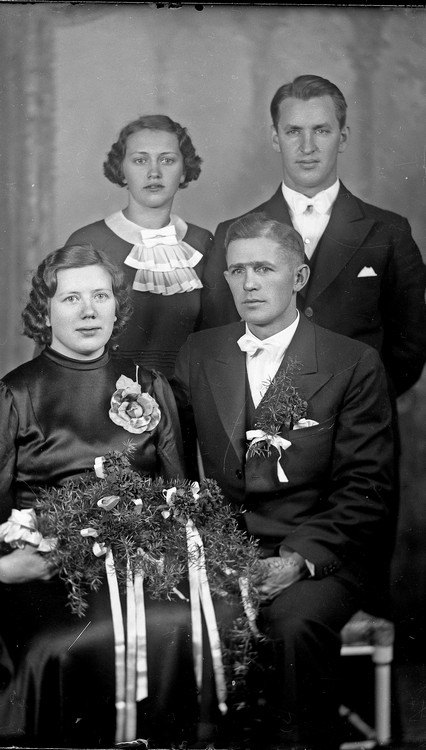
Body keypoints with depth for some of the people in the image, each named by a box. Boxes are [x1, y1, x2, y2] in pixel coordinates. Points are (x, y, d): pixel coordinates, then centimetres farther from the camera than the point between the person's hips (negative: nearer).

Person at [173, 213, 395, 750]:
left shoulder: (354, 364, 2)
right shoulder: (198, 355, 13)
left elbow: (366, 489, -3)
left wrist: (300, 559, -16)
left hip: (318, 556, -2)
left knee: (294, 623, -33)